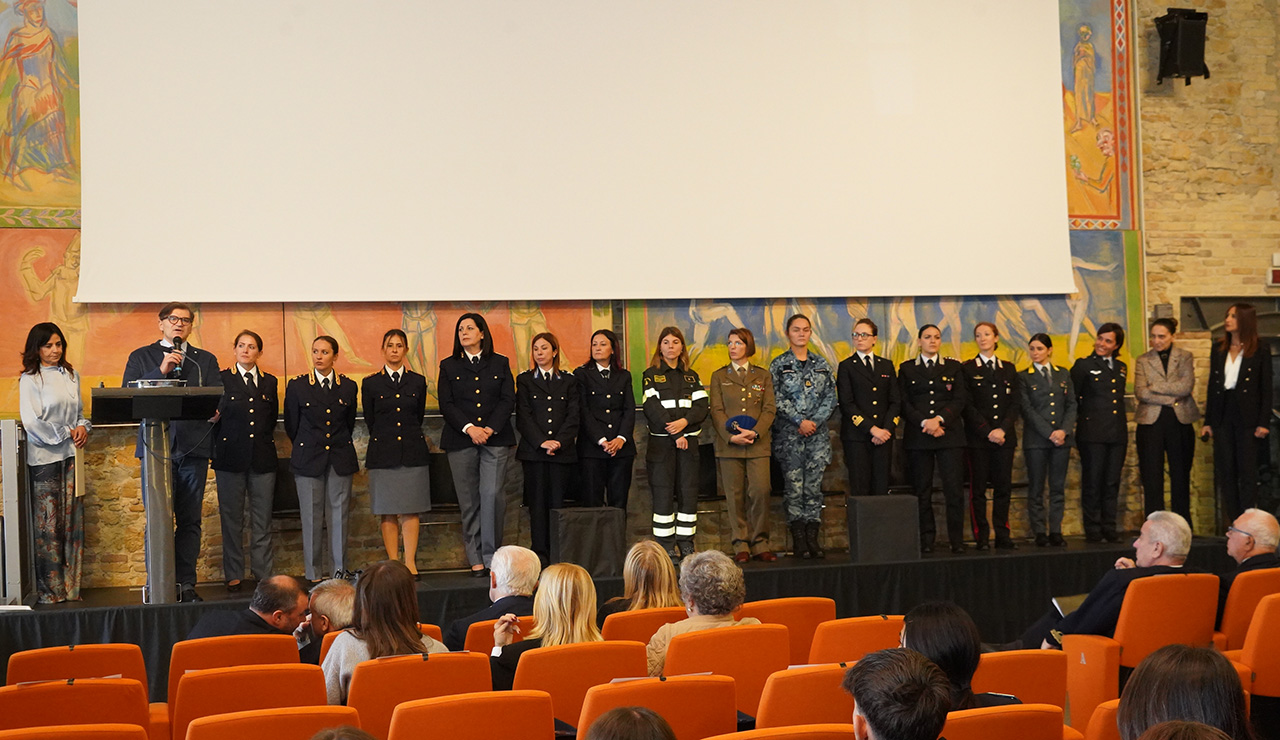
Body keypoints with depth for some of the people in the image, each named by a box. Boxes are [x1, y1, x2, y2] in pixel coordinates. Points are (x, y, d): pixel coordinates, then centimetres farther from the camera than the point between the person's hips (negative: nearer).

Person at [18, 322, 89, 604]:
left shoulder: (71, 375, 13)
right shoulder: (30, 379, -4)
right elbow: (32, 422, -9)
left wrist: (82, 427, 0)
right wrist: (66, 434, -9)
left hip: (71, 454, 5)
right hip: (44, 456, -5)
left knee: (73, 521, 3)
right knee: (47, 524, -3)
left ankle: (71, 587, 9)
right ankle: (49, 590, 3)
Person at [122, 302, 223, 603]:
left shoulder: (206, 360, 16)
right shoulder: (141, 357, 12)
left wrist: (213, 409, -15)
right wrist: (161, 370, -11)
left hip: (194, 449, 2)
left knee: (190, 521, 2)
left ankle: (186, 584, 6)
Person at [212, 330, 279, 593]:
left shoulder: (269, 382, 12)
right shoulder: (222, 379, 3)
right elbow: (214, 419, 3)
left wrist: (264, 441, 9)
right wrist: (218, 451, -1)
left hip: (262, 458, 2)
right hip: (231, 458, -2)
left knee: (262, 520, 3)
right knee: (232, 519, 2)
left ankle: (264, 574, 8)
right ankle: (233, 575, 9)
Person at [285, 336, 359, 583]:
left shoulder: (348, 386, 5)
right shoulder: (297, 386, 0)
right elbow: (292, 426, 8)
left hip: (340, 458, 1)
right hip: (308, 459, -1)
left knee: (339, 516, 1)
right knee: (311, 518, -1)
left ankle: (341, 572, 7)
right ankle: (314, 575, 5)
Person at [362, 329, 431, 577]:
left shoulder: (418, 382, 9)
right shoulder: (370, 383, 4)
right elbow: (370, 420, 9)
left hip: (413, 451, 1)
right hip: (383, 454, -1)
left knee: (411, 510, -2)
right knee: (387, 512, -1)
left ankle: (410, 563, 1)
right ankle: (393, 563, 3)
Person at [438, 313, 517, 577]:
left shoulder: (500, 364, 11)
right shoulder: (449, 366, 11)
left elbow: (508, 400, 4)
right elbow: (446, 404, 2)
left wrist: (489, 429, -10)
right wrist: (469, 428, -13)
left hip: (496, 439, -1)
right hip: (461, 441, 1)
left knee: (492, 494, -14)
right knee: (469, 500, 0)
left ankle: (491, 554, -6)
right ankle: (476, 559, 5)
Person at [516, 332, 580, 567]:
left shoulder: (569, 381, 12)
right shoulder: (525, 380, 9)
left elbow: (573, 416, 4)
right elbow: (523, 417, 1)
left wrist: (559, 441, -10)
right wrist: (542, 442, -11)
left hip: (563, 450, 1)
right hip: (533, 451, 0)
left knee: (558, 501, -2)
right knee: (537, 502, -2)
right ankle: (540, 554, 0)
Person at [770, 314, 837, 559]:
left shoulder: (821, 364, 11)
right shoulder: (778, 364, 2)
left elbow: (830, 397, 7)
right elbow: (777, 399, -5)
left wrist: (815, 421, -7)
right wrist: (800, 421, -13)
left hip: (817, 433, 3)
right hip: (789, 434, -2)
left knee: (814, 485, 1)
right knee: (793, 485, -3)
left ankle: (813, 538, 4)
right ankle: (799, 540, 2)